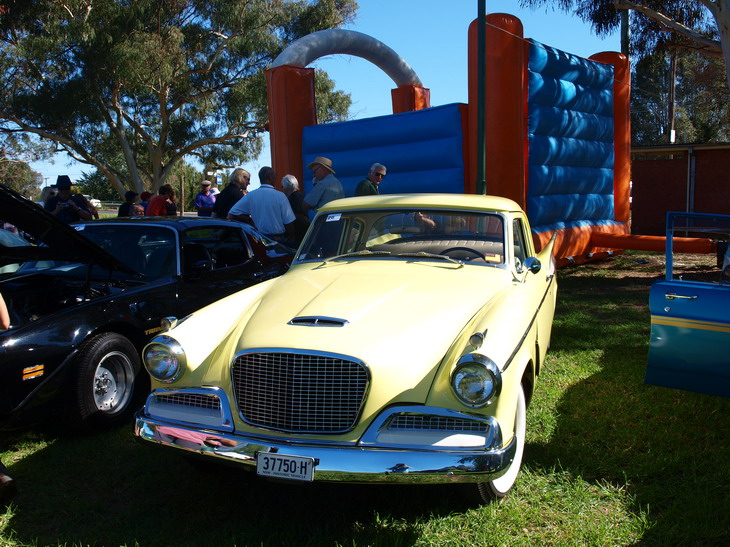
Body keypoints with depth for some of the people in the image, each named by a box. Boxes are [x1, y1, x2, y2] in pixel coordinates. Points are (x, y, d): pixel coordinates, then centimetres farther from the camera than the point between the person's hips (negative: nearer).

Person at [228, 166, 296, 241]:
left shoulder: (250, 195, -2)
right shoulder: (280, 196, -11)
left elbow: (231, 215, -2)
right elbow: (289, 223, -11)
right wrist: (291, 240, 3)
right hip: (278, 238, -3)